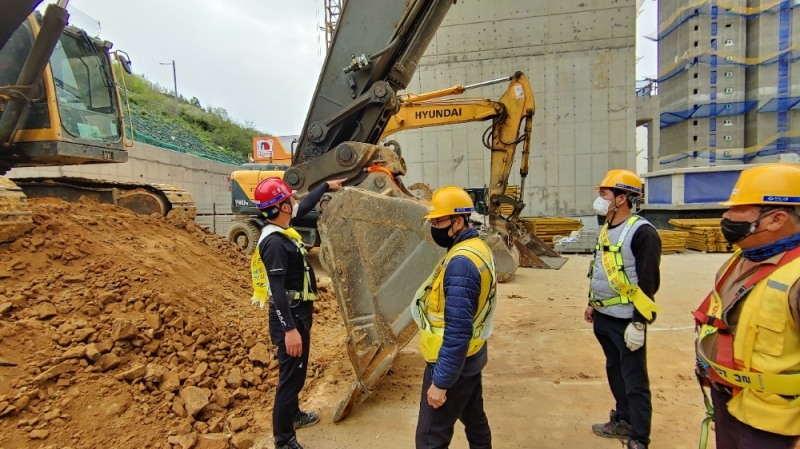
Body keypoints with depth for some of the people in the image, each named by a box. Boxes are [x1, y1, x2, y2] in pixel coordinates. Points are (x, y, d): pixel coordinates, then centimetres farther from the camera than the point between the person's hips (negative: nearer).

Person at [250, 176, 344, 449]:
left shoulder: (281, 230, 5)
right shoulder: (274, 242, -24)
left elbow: (305, 207, 23)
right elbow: (277, 290, -27)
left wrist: (327, 186, 33)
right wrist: (290, 329, -28)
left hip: (298, 313, 10)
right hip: (290, 317, -10)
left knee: (297, 372, 25)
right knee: (291, 376, 1)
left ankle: (294, 415, 44)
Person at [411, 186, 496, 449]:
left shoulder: (461, 262, -28)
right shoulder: (477, 248, 3)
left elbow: (457, 331, -29)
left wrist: (440, 382, -22)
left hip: (452, 362, -9)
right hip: (471, 355, 10)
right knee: (474, 419, 25)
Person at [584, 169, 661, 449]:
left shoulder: (642, 232, -16)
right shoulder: (606, 230, 11)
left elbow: (648, 282, -18)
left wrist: (639, 322, -19)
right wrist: (592, 304, 21)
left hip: (626, 321, -9)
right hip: (603, 317, 9)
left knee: (634, 381, 2)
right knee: (614, 371, 21)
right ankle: (623, 422, 37)